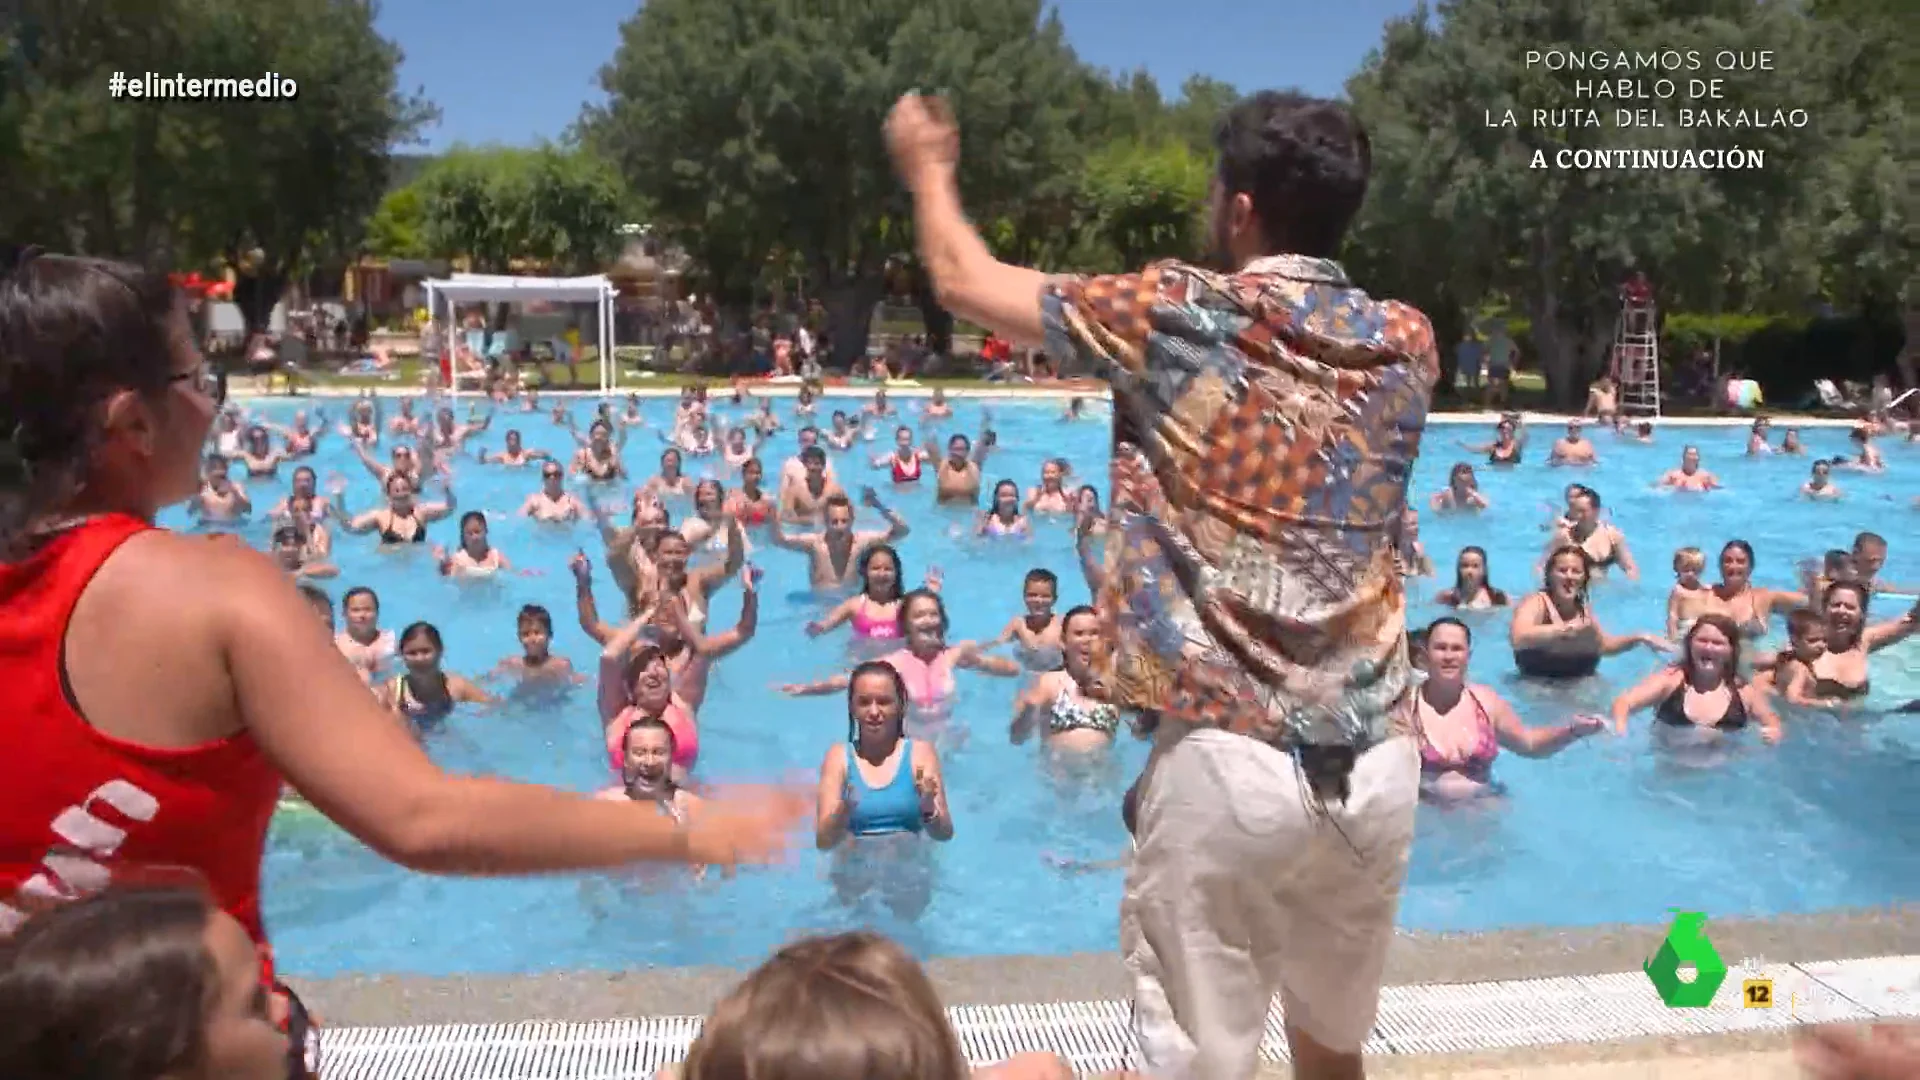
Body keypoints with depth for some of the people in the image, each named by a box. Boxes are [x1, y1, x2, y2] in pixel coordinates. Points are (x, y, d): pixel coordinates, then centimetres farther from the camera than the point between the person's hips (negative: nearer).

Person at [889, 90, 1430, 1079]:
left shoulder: (1179, 317, -5)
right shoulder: (1406, 344, 5)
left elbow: (965, 284, 7)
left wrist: (928, 166, 26)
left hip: (1226, 759, -5)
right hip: (1376, 763, 5)